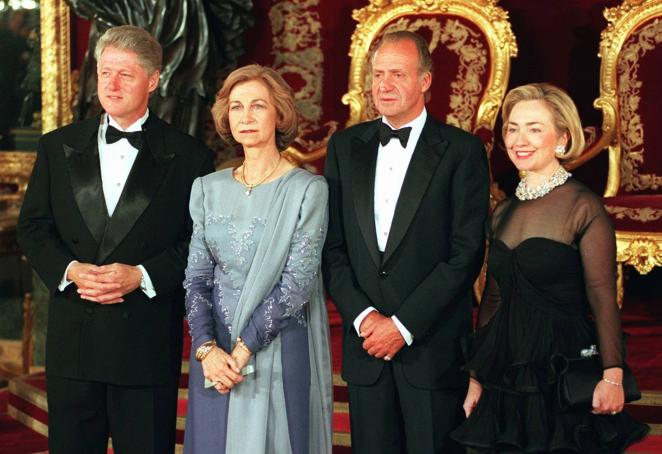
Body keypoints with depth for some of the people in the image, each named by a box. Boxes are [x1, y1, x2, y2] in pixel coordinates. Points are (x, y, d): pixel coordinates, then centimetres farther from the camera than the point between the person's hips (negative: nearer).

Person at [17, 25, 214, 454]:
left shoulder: (188, 156, 0)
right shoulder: (59, 146, 9)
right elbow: (33, 226, 8)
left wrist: (142, 275, -15)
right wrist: (70, 270, -10)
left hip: (148, 338, -2)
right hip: (72, 336, 3)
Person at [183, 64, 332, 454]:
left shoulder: (308, 189, -5)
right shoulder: (208, 189, 7)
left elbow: (297, 282, -11)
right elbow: (196, 277, 4)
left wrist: (244, 349, -15)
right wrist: (206, 348, -11)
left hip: (279, 352, -3)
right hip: (214, 354, 3)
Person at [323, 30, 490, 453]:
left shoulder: (462, 150, -3)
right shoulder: (345, 146, 9)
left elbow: (467, 254, -9)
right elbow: (332, 246, 6)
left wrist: (404, 325, -12)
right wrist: (362, 316, -7)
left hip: (434, 345, -3)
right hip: (365, 340, 3)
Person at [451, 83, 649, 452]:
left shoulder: (583, 207, -8)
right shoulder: (504, 212, 10)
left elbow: (603, 298, -12)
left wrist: (612, 376, -21)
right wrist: (477, 378, 13)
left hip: (563, 376, -5)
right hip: (505, 381, 6)